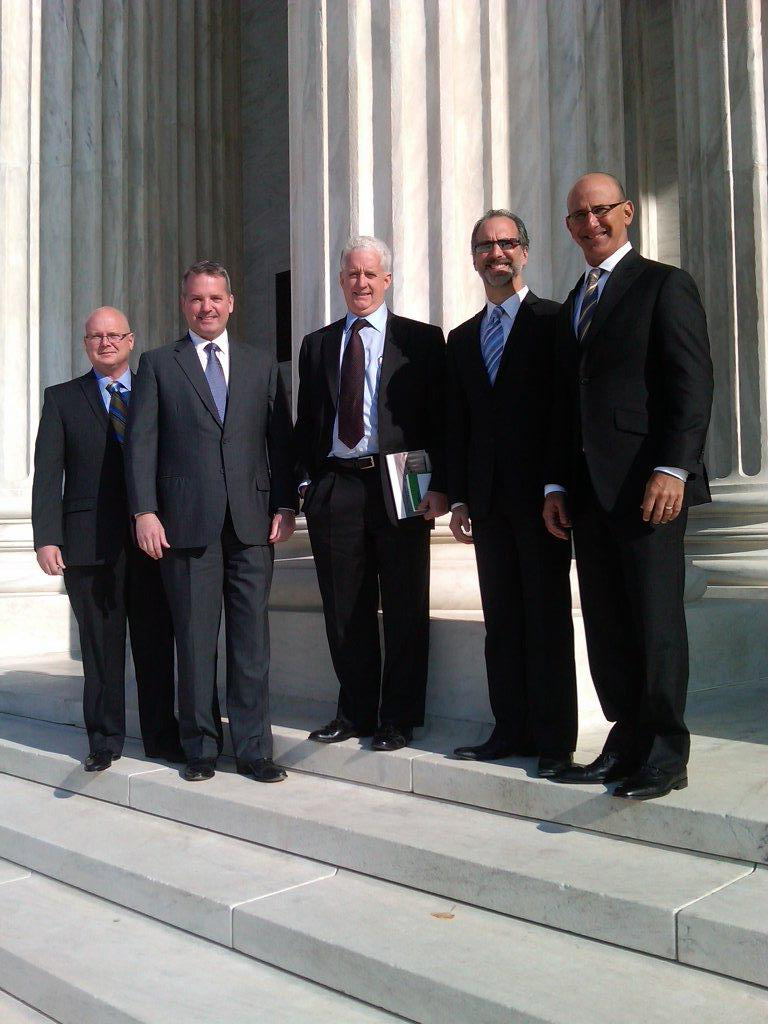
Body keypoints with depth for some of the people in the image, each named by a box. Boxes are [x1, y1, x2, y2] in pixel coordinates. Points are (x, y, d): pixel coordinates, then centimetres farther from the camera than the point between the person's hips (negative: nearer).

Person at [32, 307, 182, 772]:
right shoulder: (62, 398, 10)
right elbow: (47, 473, 4)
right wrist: (46, 537, -7)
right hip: (90, 540, -1)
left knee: (156, 643, 5)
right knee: (100, 646, 5)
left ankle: (161, 736, 17)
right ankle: (105, 739, 17)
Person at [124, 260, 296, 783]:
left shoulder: (262, 364, 15)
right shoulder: (158, 364, 10)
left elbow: (281, 439, 11)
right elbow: (141, 442, 3)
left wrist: (285, 505, 2)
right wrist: (145, 511, -7)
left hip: (252, 521, 1)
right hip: (185, 520, -1)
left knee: (252, 638, 1)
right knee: (195, 639, 4)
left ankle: (253, 748, 9)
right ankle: (202, 746, 16)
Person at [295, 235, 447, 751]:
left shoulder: (422, 339, 5)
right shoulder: (317, 344, 16)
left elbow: (441, 418, 0)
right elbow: (306, 422, 16)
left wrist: (439, 486, -9)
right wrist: (305, 483, 6)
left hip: (398, 488, -3)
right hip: (334, 489, 3)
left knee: (404, 609, 1)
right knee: (344, 611, 8)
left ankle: (398, 718, 12)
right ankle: (355, 712, 21)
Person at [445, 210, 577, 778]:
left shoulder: (555, 322, 1)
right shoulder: (462, 339, 17)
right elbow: (457, 426, 15)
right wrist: (458, 497, 8)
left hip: (540, 493, -5)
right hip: (488, 497, 5)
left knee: (548, 619, -1)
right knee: (501, 620, 8)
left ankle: (555, 740, 7)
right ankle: (511, 730, 17)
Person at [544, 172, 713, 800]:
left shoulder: (664, 284, 1)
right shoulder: (573, 306, 22)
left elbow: (693, 384, -8)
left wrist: (673, 469, -18)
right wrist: (558, 484, 12)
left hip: (647, 486, -7)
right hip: (589, 490, 7)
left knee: (656, 622, -3)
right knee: (605, 625, 8)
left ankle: (665, 756, 6)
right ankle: (626, 744, 17)